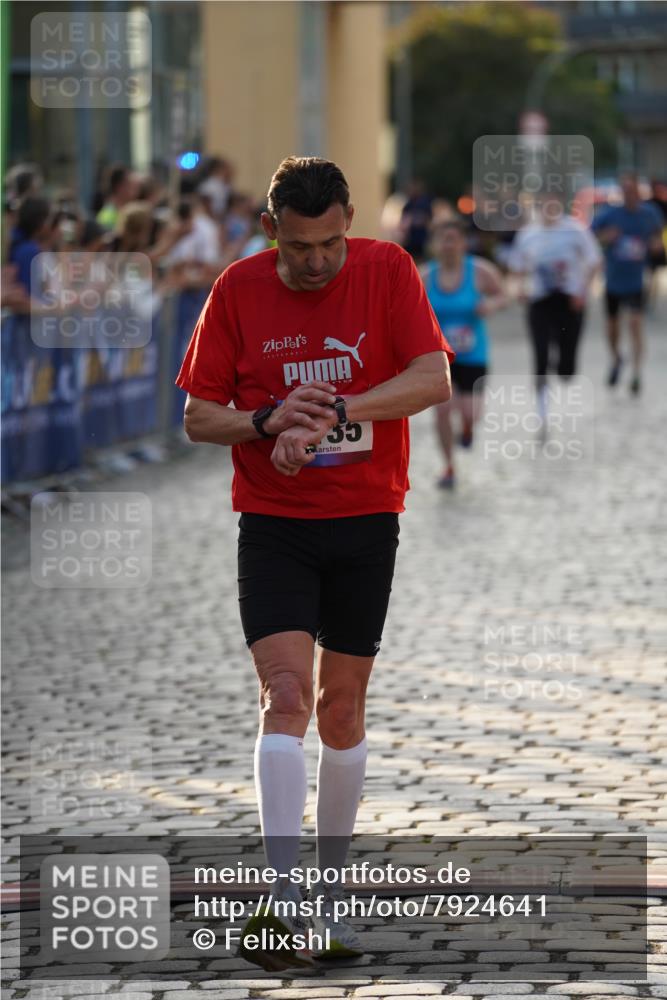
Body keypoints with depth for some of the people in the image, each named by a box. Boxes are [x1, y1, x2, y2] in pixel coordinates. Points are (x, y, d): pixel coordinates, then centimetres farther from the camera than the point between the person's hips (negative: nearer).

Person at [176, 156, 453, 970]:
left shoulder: (388, 271, -4)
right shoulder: (238, 290, -2)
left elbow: (433, 381, -14)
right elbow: (197, 416, 1)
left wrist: (330, 412, -25)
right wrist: (270, 422, -18)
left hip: (365, 521, 1)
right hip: (272, 523, -1)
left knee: (341, 711, 7)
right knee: (286, 697, -15)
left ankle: (329, 894, 20)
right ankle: (283, 899, -21)